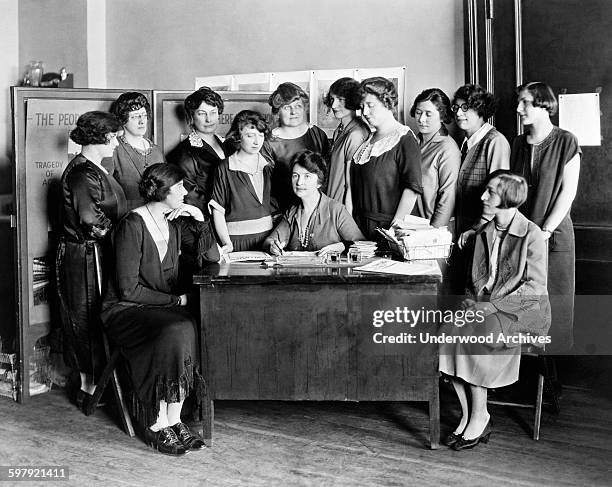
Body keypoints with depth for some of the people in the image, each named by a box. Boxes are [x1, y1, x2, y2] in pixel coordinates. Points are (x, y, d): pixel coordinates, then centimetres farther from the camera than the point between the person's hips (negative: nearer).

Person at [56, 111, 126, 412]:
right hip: (87, 256, -10)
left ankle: (89, 385, 25)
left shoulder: (95, 169, 14)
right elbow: (93, 223, -22)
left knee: (90, 321, 15)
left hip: (97, 255, 10)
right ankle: (90, 389, 10)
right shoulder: (83, 173, -18)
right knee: (90, 320, -1)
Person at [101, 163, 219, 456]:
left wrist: (200, 220, -3)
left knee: (192, 330, -25)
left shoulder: (175, 222, 7)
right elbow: (128, 289, -17)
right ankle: (156, 427, -20)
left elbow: (212, 257, 8)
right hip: (125, 310, -6)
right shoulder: (132, 226, -14)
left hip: (164, 307, 6)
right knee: (174, 333, -32)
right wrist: (175, 300, -13)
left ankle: (173, 420, -18)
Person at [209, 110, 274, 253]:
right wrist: (227, 243, -16)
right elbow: (217, 211, -6)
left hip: (269, 237, 4)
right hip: (237, 239, -4)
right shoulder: (225, 169, -4)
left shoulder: (268, 166, 8)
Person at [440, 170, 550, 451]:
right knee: (447, 336, -20)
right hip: (484, 307, 6)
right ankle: (467, 415, -10)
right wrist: (473, 301, -3)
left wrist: (492, 305, -19)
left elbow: (536, 287, -13)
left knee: (473, 338, -29)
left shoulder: (531, 235, -9)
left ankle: (479, 418, -13)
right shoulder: (483, 233, 13)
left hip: (520, 311, -6)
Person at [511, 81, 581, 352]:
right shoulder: (518, 144, 11)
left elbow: (568, 193, -7)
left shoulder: (566, 142, -4)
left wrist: (545, 232, -13)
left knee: (553, 302, 0)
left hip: (554, 235, -4)